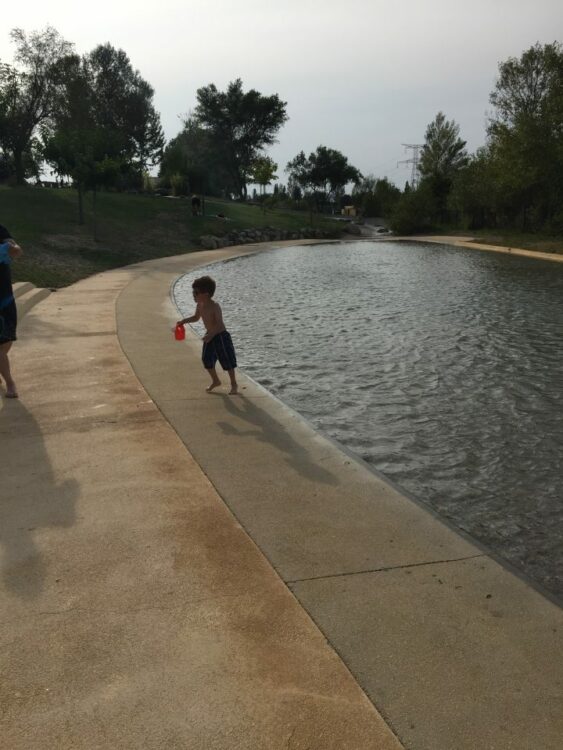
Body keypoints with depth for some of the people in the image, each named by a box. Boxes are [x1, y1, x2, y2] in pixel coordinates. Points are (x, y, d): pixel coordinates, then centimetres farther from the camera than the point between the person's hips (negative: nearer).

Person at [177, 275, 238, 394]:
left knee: (227, 361, -1)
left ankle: (234, 384, 14)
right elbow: (196, 317, 19)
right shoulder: (199, 305, 1)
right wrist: (184, 321, 5)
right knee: (207, 360, 12)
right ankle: (215, 381, 32)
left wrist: (210, 335, -38)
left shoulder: (215, 306, -23)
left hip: (221, 336, -8)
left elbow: (219, 324, -28)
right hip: (210, 336, 8)